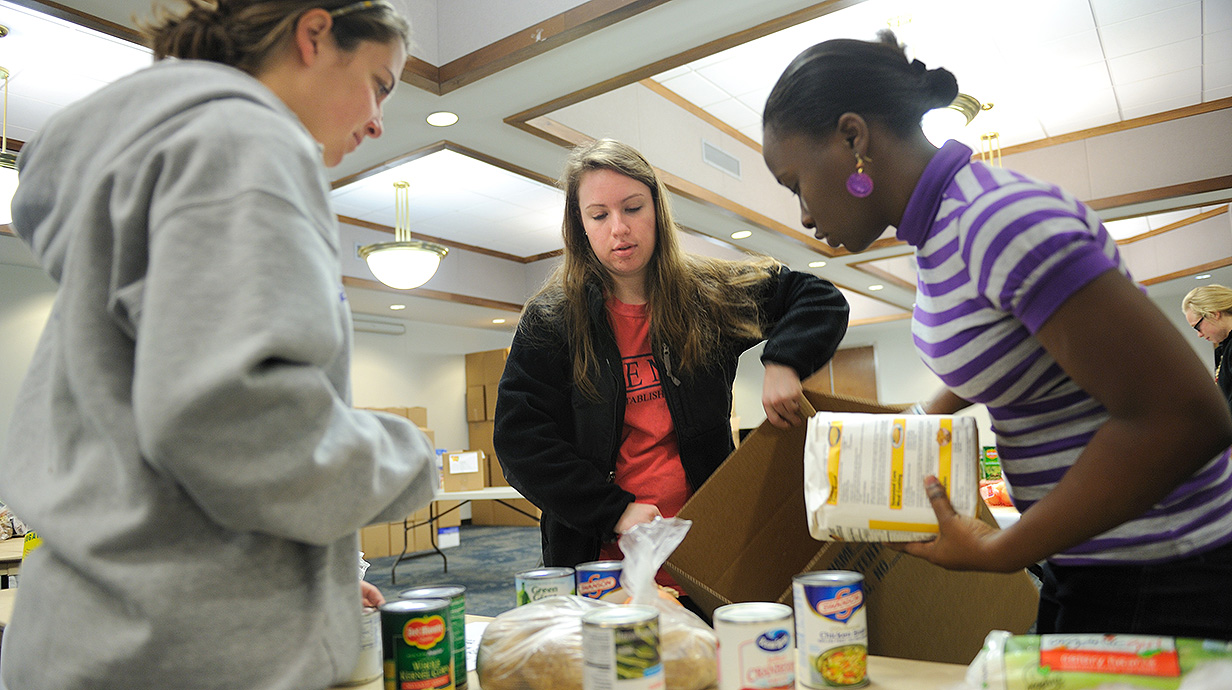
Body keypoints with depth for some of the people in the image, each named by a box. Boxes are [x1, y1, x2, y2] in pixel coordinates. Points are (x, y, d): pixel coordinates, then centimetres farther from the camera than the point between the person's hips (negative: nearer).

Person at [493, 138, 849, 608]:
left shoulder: (710, 295, 2)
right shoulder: (550, 319, -3)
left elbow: (821, 301, 9)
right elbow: (520, 440, -6)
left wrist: (784, 362, -12)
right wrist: (613, 511, -14)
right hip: (599, 556, -1)